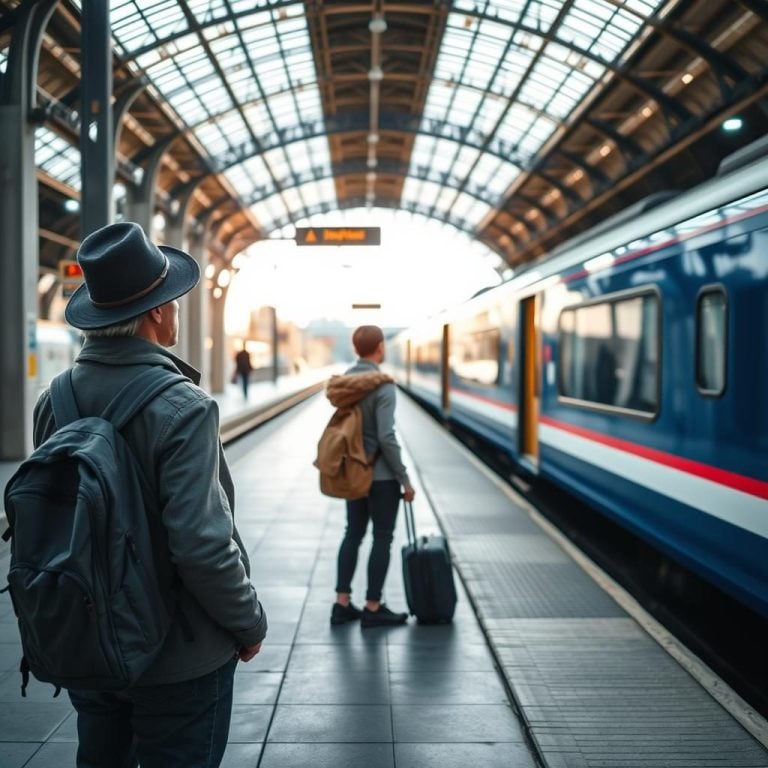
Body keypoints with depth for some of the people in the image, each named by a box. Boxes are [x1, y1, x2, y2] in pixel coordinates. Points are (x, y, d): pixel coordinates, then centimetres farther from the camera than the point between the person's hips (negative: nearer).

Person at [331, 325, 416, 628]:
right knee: (382, 538, 3)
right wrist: (405, 480, -15)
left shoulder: (344, 380, 5)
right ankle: (373, 608, 9)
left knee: (353, 534, 14)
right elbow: (386, 438, -22)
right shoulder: (383, 385, -18)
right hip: (380, 474, -7)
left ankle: (342, 603, 16)